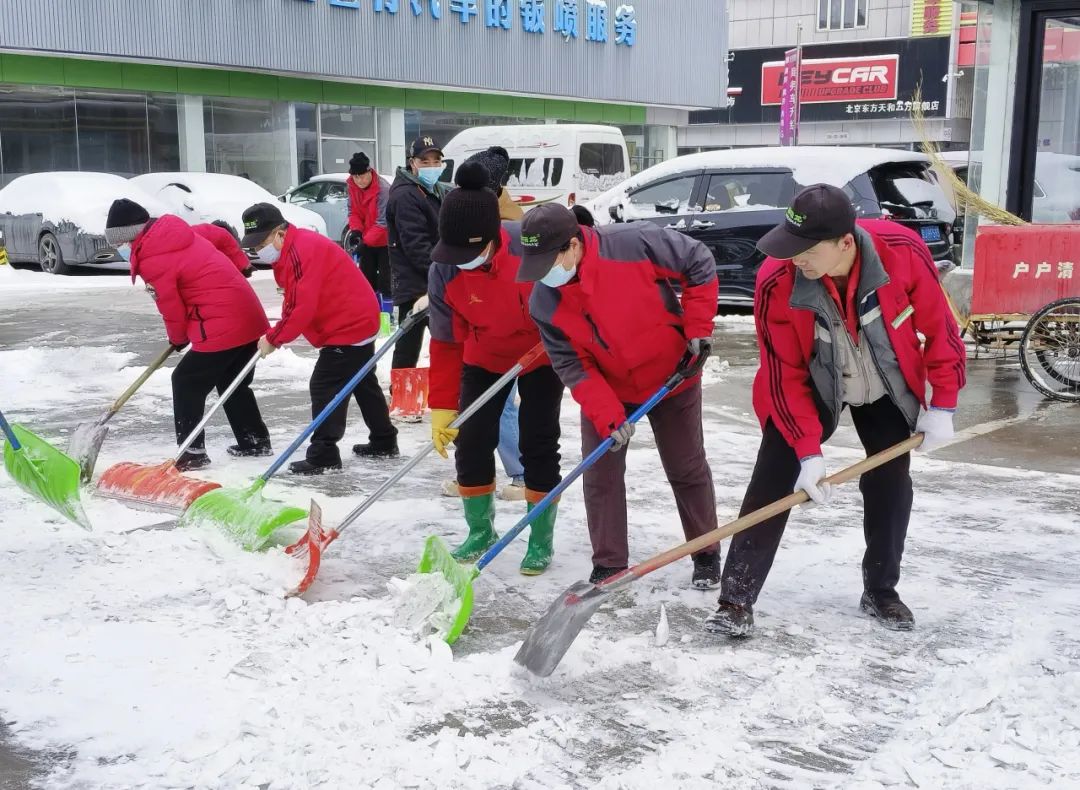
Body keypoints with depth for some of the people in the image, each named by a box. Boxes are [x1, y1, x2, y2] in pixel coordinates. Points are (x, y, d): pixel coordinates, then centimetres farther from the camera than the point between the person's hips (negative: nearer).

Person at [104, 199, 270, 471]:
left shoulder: (152, 261, -13)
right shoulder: (179, 232, 12)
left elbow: (173, 311, -6)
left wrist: (178, 339, 13)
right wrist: (239, 267, 27)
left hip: (221, 329, -9)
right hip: (251, 318, 10)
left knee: (186, 382, 0)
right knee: (233, 383, 23)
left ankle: (192, 452, -1)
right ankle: (255, 441, 29)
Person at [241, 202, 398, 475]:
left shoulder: (302, 251, -24)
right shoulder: (290, 250, 8)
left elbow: (303, 308, -28)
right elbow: (294, 302, 13)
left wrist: (274, 338, -16)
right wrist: (275, 335, 0)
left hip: (348, 327, -11)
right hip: (360, 320, 11)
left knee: (324, 387, -10)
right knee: (364, 384, 20)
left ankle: (323, 456, -7)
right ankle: (384, 442, 33)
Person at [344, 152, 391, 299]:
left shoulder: (382, 189, -28)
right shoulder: (352, 186, -7)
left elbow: (382, 222, -27)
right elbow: (353, 211, 3)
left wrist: (365, 242, -29)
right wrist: (356, 230, -16)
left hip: (384, 241, -7)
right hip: (366, 239, 7)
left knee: (384, 279, -5)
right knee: (366, 275, 14)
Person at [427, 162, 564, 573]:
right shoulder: (444, 272, -23)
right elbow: (446, 343, -13)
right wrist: (442, 408, -14)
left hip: (543, 356, -2)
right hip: (484, 361, 3)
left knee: (538, 444, -3)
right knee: (471, 442, 0)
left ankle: (541, 540, 13)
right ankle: (480, 531, 21)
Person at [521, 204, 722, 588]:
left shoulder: (634, 243, -29)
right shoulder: (545, 304, -18)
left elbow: (699, 262, -16)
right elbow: (572, 366, -14)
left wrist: (698, 328, -17)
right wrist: (607, 417, -24)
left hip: (672, 376, -2)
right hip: (605, 388, 2)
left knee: (688, 470, 10)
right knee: (601, 476, 1)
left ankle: (707, 556, 28)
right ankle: (608, 567, 15)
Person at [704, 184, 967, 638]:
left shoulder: (903, 251, -31)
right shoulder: (776, 283, -31)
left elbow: (939, 327, -14)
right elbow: (785, 375, -21)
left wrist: (942, 405, -11)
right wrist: (808, 451, -24)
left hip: (887, 387, 2)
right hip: (810, 387, -1)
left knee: (890, 485, 4)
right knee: (774, 480, -9)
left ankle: (881, 592, 25)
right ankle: (737, 599, -2)